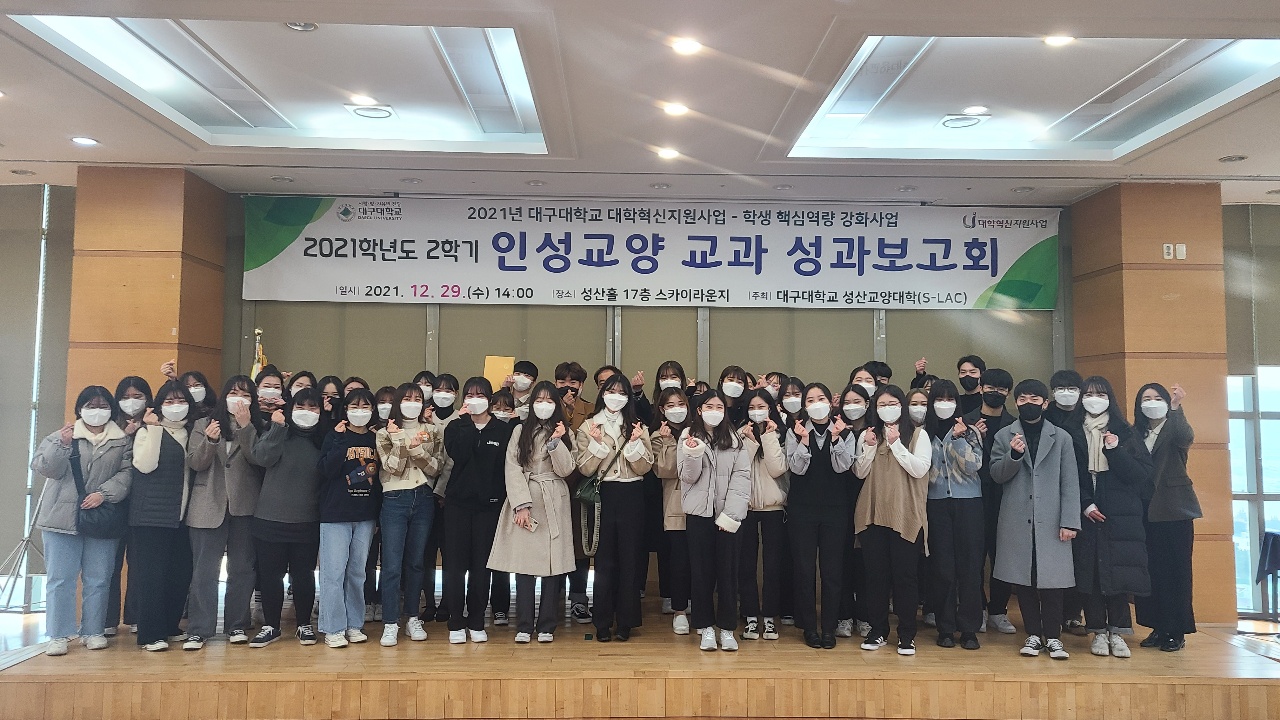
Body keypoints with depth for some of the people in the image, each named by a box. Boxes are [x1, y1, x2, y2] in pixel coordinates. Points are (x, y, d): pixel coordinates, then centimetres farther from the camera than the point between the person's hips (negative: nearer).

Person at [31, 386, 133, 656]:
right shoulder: (60, 436, 6)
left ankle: (94, 631, 15)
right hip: (63, 517, 0)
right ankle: (59, 635, 6)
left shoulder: (123, 441, 7)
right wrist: (62, 445, -19)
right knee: (60, 578, 0)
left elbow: (127, 473, -1)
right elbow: (43, 468, -3)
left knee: (98, 580, 5)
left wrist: (104, 493, -15)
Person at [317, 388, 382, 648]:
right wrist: (341, 440, -19)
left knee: (357, 571, 10)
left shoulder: (375, 438, 9)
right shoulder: (335, 436, 1)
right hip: (336, 513, -3)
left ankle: (354, 624, 19)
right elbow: (326, 469, -14)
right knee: (334, 571, -3)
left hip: (365, 514, 3)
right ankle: (333, 629, 6)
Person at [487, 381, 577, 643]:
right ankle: (524, 626, 5)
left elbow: (565, 470, -1)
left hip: (553, 504, 1)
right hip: (524, 504, -1)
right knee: (524, 565, -3)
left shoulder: (564, 433, 10)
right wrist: (522, 504, -10)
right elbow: (512, 468, 0)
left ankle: (547, 626, 8)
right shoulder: (520, 431, 8)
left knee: (553, 565, -1)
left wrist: (556, 442, -15)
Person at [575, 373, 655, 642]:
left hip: (631, 497, 1)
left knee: (629, 558, 4)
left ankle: (625, 621, 15)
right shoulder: (588, 427, 5)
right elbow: (585, 469, -2)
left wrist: (635, 443, -12)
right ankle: (603, 622, 11)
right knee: (604, 560, 1)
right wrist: (597, 443, -14)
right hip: (603, 496, -1)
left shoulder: (637, 427, 9)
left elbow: (644, 468, 1)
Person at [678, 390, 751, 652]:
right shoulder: (688, 437, 4)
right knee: (701, 569, 3)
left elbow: (742, 476, -1)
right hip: (699, 511, 0)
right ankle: (706, 627, 13)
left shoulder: (735, 439, 6)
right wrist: (694, 455, -21)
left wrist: (731, 513, -11)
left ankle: (727, 629, 12)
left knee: (727, 570, 2)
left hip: (727, 513, 1)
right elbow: (688, 477, -1)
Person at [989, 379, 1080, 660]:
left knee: (1051, 580, -1)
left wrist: (1070, 521, -5)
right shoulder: (1004, 436, 9)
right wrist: (1014, 455, -15)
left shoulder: (1061, 437, 7)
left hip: (1050, 521, -1)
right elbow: (996, 475, 2)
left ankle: (1053, 637, 12)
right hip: (1017, 521, 1)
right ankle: (1033, 634, 17)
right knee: (1023, 580, 5)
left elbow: (1070, 483, 3)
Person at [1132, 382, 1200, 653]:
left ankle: (1176, 632, 6)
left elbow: (1187, 438, -24)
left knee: (1176, 569, -1)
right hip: (1146, 510, 4)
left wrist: (1176, 407, -35)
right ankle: (1159, 628, 14)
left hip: (1174, 509, -3)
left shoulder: (1174, 428, 0)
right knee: (1151, 569, 5)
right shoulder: (1136, 434, 11)